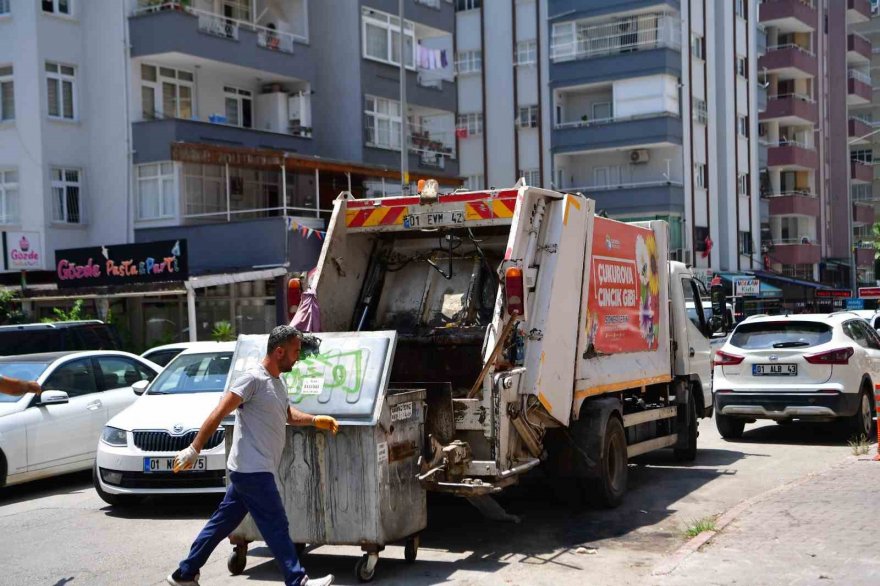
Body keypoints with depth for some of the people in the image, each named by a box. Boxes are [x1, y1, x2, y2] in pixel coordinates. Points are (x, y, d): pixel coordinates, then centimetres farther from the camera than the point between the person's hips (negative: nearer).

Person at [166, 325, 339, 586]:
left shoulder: (278, 382, 15)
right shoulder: (253, 379, -15)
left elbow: (288, 415, 31)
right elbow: (218, 414, -18)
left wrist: (316, 420, 19)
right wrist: (194, 449, -20)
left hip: (253, 471, 10)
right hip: (252, 470, -10)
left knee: (222, 523, 14)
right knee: (276, 526, -5)